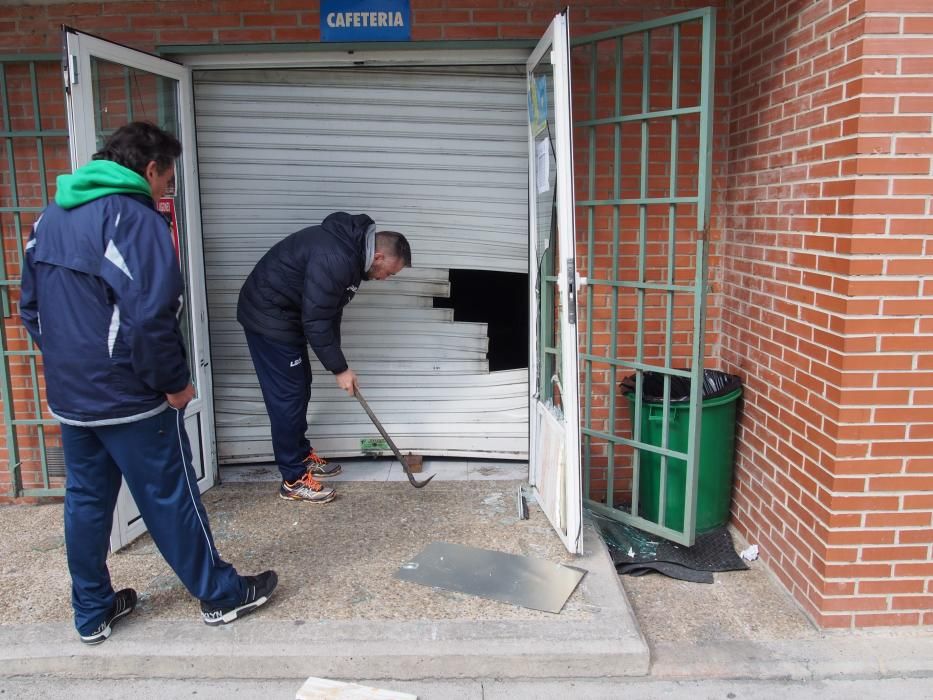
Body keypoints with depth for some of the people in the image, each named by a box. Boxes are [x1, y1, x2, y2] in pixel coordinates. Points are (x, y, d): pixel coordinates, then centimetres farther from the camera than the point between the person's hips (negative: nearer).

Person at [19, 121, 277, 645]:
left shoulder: (52, 216, 10)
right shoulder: (136, 217, -18)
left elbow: (31, 307, 16)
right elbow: (151, 317, -25)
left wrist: (68, 363, 19)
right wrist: (174, 382, -13)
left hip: (69, 396, 8)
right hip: (130, 399, -8)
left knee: (86, 500, 17)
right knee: (171, 499, 5)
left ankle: (92, 612, 31)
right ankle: (221, 594, 22)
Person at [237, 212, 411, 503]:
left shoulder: (351, 250, 4)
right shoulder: (335, 260, -29)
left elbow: (329, 311, 13)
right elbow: (316, 321, -26)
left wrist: (336, 360, 12)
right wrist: (339, 368, -16)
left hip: (285, 314, 10)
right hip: (268, 317, -10)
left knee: (300, 388, 16)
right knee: (288, 396, -5)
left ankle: (302, 456, 31)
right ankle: (294, 480, 5)